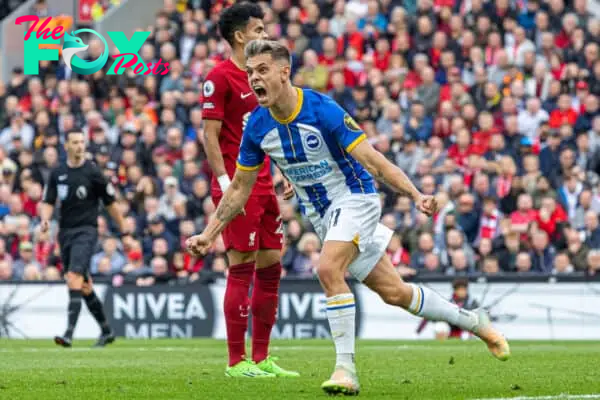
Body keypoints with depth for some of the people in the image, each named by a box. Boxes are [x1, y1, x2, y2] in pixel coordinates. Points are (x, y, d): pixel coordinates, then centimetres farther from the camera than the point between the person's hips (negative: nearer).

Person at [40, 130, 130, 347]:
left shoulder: (92, 172, -5)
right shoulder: (57, 173, 8)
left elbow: (111, 203, 1)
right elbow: (48, 202, 9)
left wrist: (124, 231, 3)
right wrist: (45, 219, -13)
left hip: (86, 231, -6)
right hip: (65, 231, 6)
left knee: (74, 277, -22)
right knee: (84, 285, 12)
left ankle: (69, 333, -28)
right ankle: (106, 331, 27)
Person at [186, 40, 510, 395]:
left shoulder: (323, 110, -24)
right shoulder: (257, 126, -7)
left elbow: (373, 160, -25)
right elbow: (240, 188, 6)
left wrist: (417, 195, -35)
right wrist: (209, 234, 3)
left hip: (355, 198, -6)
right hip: (320, 214, 6)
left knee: (329, 269, -30)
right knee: (393, 291, 8)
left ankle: (346, 367, -21)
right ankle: (473, 321, 28)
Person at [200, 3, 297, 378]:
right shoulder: (220, 77, -9)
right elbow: (211, 135, -12)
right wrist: (225, 181, -20)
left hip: (264, 186, 9)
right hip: (237, 186, -9)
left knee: (271, 267, 8)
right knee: (243, 268, -8)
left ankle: (261, 358, 14)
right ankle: (237, 361, -3)